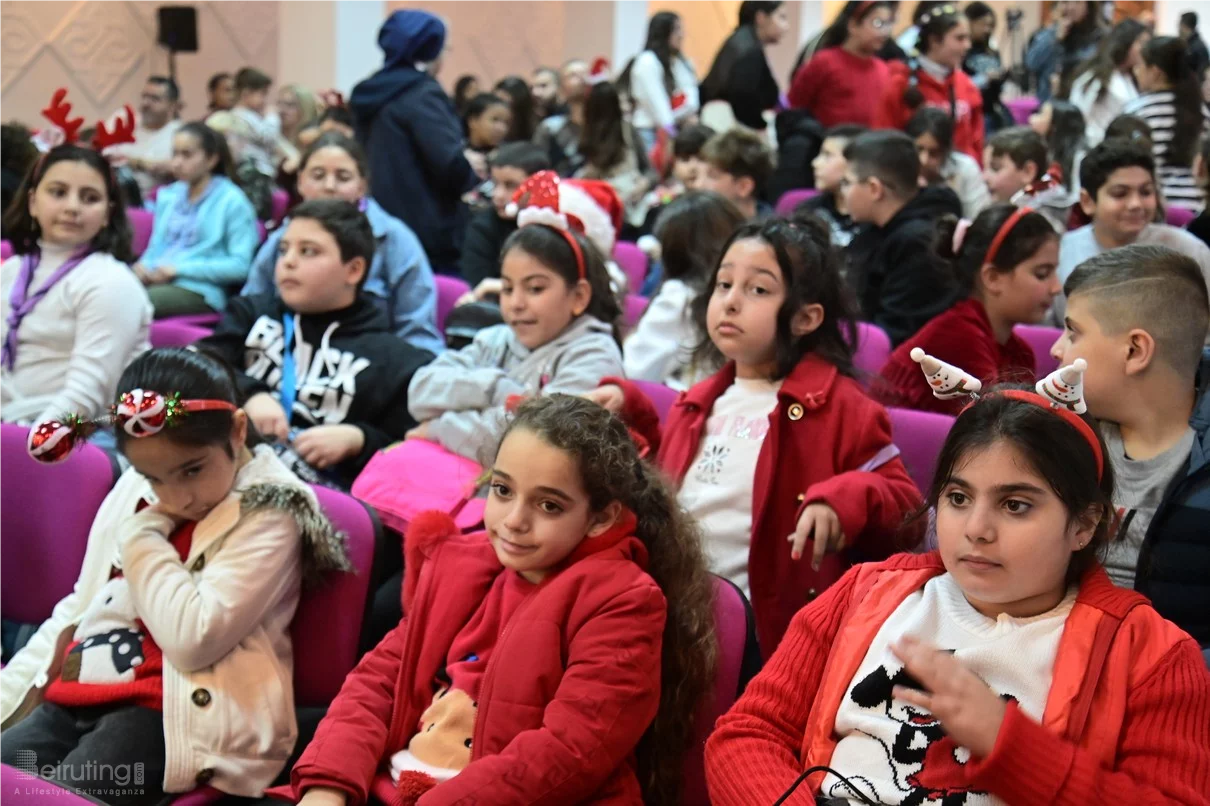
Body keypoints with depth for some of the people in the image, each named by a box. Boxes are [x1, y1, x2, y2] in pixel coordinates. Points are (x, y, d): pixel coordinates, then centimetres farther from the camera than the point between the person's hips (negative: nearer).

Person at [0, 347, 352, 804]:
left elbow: (194, 638, -20)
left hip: (169, 713, -7)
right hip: (71, 699, 7)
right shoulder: (134, 490, 14)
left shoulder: (266, 513, -9)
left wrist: (144, 533, -9)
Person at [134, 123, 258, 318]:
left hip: (199, 290, -6)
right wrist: (144, 265, 1)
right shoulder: (167, 196, 21)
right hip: (157, 281, 6)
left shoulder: (232, 201, 0)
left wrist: (180, 269, -12)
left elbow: (240, 265, -9)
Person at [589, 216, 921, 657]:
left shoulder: (837, 406, -1)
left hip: (765, 628, -6)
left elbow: (904, 505, 0)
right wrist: (631, 409, 23)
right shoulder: (700, 403, 18)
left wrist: (846, 499, -21)